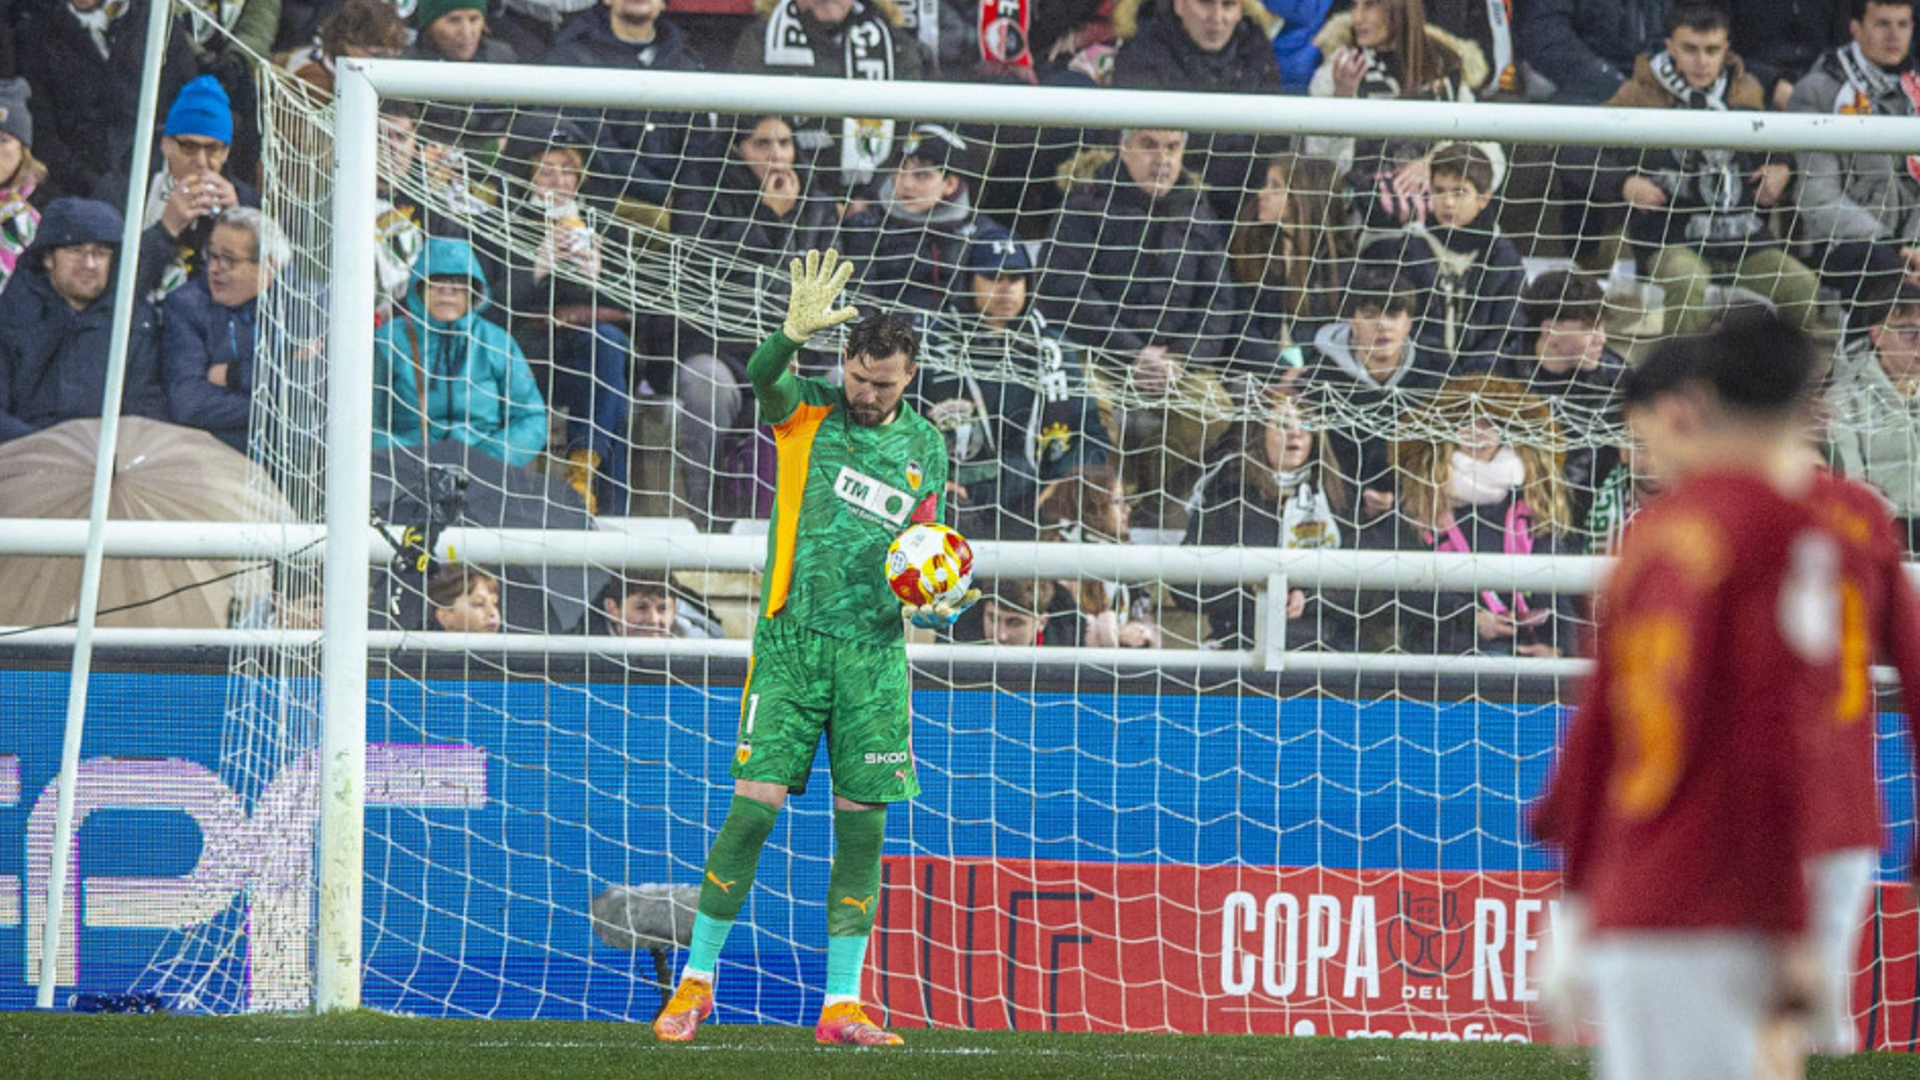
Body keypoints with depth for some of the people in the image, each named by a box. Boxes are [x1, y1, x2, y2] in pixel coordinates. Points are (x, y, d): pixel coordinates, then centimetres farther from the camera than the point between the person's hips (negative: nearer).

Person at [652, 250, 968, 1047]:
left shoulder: (925, 448, 11)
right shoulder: (809, 412, 1)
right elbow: (760, 378, -20)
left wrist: (937, 602, -3)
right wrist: (794, 335, -41)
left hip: (873, 652, 3)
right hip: (790, 641, -3)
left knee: (862, 824, 1)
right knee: (753, 806, -8)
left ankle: (841, 1004, 7)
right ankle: (695, 984, 4)